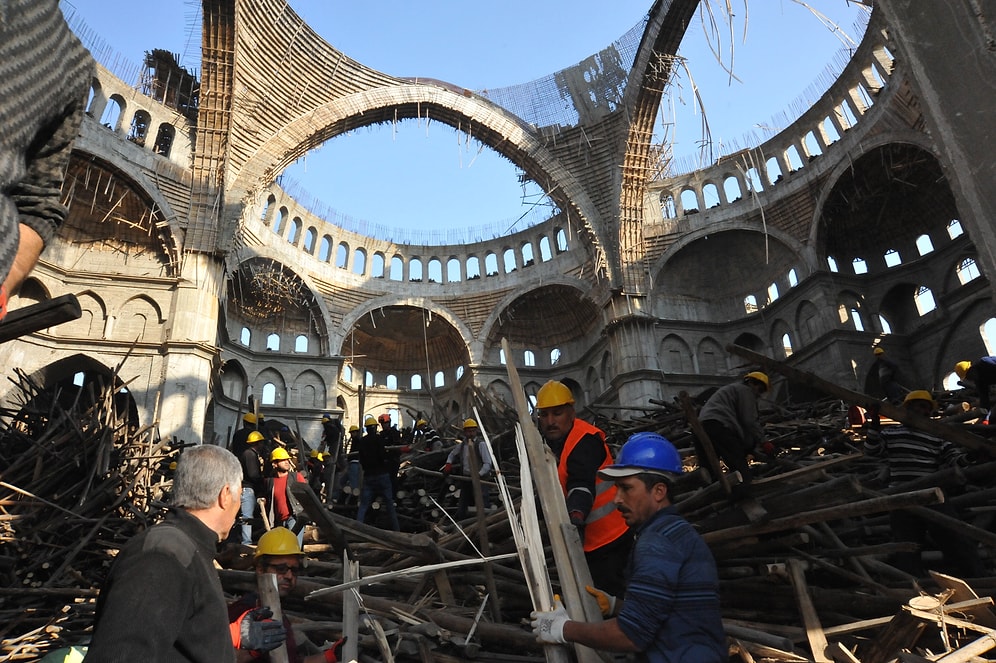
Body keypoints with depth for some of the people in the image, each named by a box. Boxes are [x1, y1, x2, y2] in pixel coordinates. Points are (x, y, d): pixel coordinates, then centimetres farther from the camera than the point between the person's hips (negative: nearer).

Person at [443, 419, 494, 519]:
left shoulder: (481, 444, -10)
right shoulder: (462, 444, 9)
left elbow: (488, 464, -15)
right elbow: (452, 453, 29)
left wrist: (479, 474, -27)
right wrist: (448, 464, 12)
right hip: (466, 478, 7)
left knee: (483, 507, -13)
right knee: (461, 507, 16)